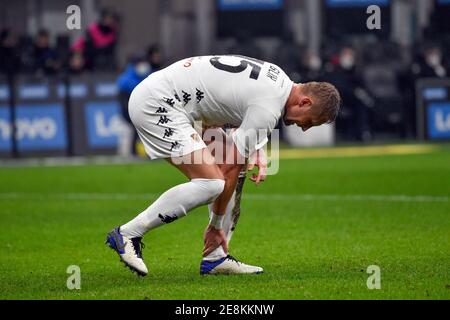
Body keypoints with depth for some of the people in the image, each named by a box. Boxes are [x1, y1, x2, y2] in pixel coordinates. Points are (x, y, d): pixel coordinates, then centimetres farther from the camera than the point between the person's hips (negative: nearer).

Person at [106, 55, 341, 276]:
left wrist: (256, 151, 5)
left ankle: (215, 259, 8)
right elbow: (230, 169, -14)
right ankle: (128, 234, -14)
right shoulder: (268, 108, -18)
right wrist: (216, 225, -5)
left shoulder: (278, 79, 10)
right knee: (211, 182, -19)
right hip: (155, 104, -11)